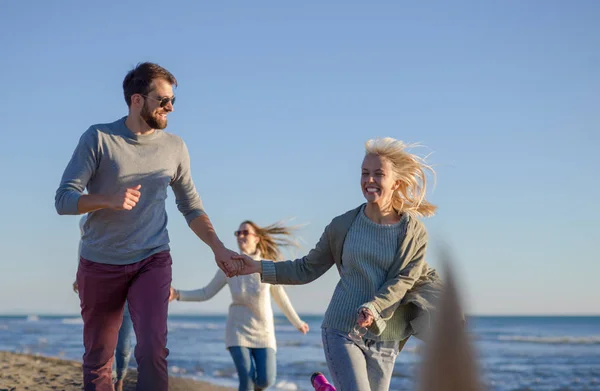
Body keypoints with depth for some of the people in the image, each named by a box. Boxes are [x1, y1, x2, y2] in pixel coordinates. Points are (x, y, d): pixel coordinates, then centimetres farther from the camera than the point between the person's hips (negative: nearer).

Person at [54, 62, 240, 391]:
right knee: (97, 363, 8)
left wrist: (218, 248, -1)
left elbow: (191, 207, 11)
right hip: (100, 264, -1)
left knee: (153, 353, -16)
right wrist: (109, 200, -26)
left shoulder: (174, 147, 4)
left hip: (152, 262, 1)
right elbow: (63, 199, -9)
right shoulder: (98, 138, -6)